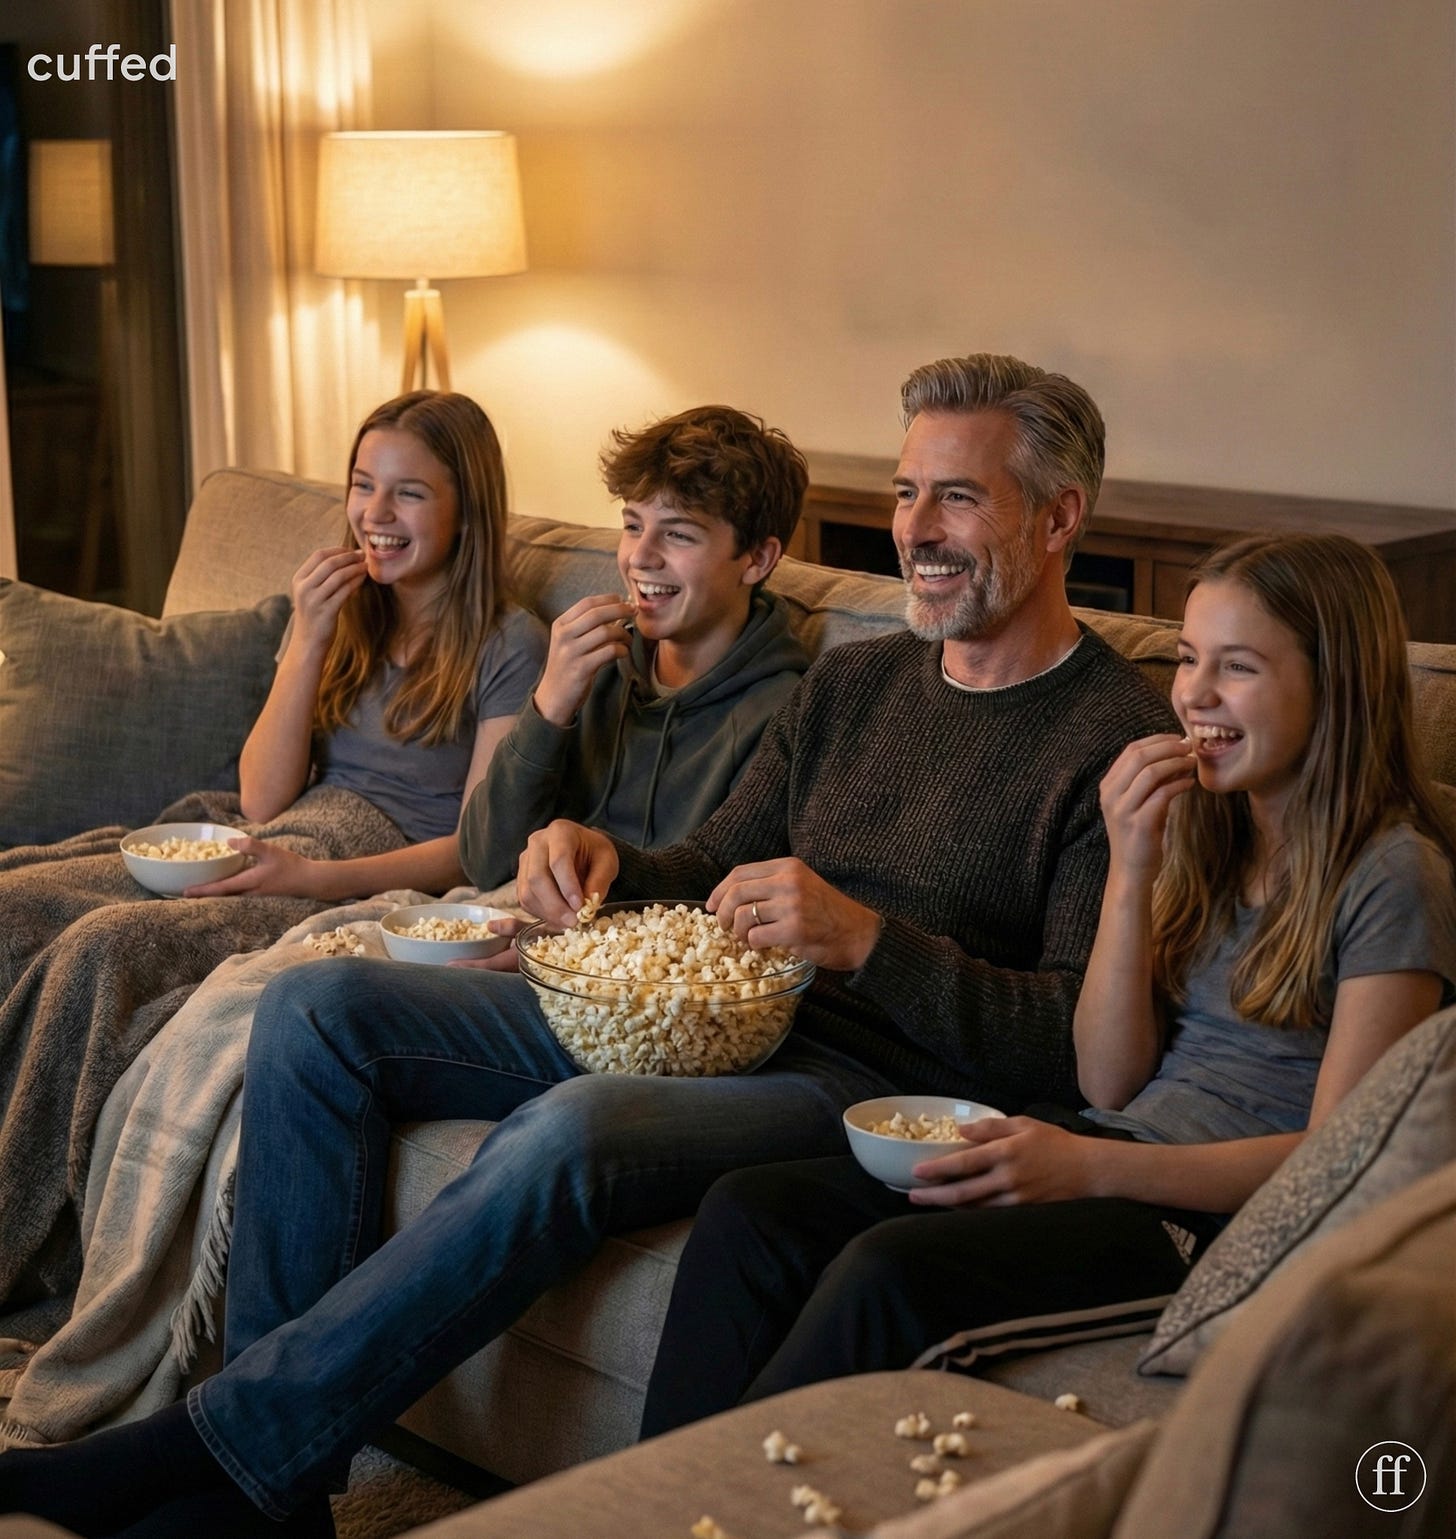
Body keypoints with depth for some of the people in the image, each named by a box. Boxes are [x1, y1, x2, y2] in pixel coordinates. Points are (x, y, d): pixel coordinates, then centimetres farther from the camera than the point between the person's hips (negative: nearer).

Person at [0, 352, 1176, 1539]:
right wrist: (603, 862, -2)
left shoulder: (1120, 740, -7)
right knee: (317, 1007, -5)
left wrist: (865, 939, -25)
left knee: (568, 1133, -38)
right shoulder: (851, 682, 17)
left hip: (865, 1079, -8)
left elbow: (1083, 1040, -15)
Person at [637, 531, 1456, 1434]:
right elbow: (1110, 1083, 9)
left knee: (892, 1272, -30)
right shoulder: (1204, 835, 15)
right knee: (751, 1215, -14)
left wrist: (1089, 1167, -22)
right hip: (1116, 1165, 7)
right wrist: (1130, 876, -4)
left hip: (1225, 1216, -7)